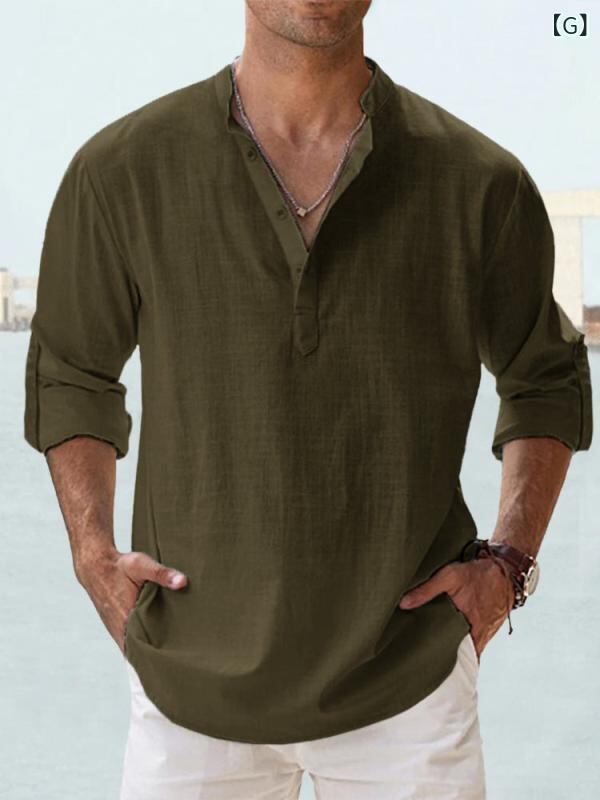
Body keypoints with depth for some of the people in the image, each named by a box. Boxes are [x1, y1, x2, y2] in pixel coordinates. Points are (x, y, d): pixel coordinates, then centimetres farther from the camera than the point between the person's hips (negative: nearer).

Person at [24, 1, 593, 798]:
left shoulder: (479, 183, -6)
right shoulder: (121, 172, -6)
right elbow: (70, 375, 10)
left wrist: (508, 560, 0)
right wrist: (94, 554, -2)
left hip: (408, 682, 0)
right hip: (192, 682, 1)